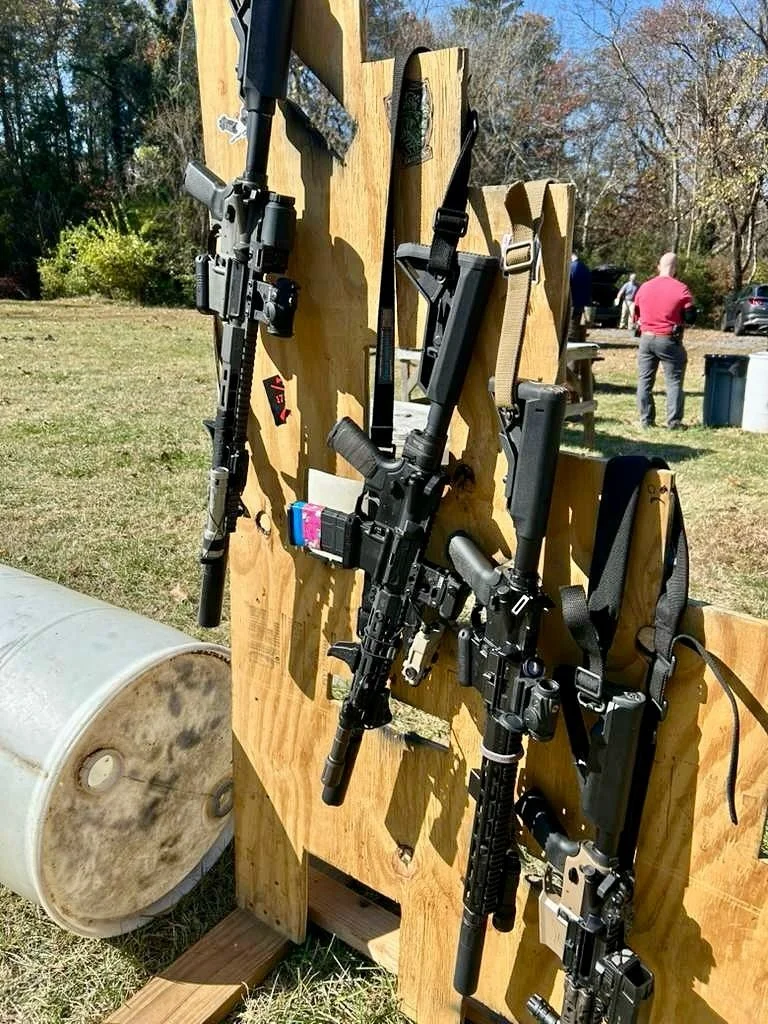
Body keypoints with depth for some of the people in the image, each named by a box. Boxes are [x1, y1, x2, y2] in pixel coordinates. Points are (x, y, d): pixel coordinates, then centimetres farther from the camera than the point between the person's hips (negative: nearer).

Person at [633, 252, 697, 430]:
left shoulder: (644, 287, 5)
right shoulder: (681, 289, -9)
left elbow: (636, 313, 15)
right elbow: (691, 317, -9)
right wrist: (677, 318, 10)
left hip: (646, 339, 4)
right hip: (669, 341, -4)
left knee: (645, 380, 10)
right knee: (674, 382, 3)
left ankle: (646, 420, 10)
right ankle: (674, 422, 1)